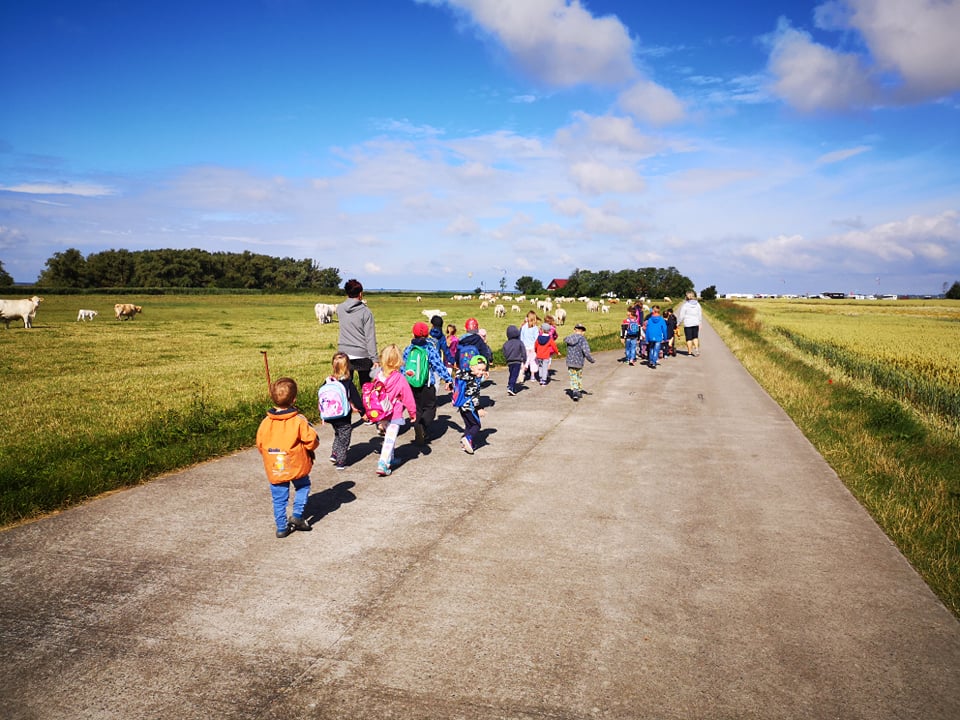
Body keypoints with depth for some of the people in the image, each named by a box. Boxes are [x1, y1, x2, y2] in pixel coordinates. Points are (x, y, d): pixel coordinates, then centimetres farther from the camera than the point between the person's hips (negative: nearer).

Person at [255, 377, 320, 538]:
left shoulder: (265, 423, -8)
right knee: (302, 487, 24)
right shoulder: (299, 421, -18)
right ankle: (297, 515, 14)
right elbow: (312, 441, -16)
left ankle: (282, 527, 19)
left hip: (274, 470, 2)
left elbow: (260, 445, 3)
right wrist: (309, 449, 7)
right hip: (297, 466, -2)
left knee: (279, 499, 13)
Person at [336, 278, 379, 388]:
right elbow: (370, 337, -11)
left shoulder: (339, 309, 1)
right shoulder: (366, 312, -11)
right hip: (362, 355, -3)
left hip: (344, 352, 3)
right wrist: (374, 359, -8)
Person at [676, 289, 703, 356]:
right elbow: (700, 314, 10)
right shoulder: (697, 304, 3)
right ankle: (696, 349, 2)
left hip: (688, 324, -4)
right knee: (695, 337, 18)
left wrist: (678, 322, 3)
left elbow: (681, 315, -8)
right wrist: (700, 322, 21)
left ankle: (689, 352, 9)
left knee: (689, 338, 4)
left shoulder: (685, 305, -11)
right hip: (696, 323, 4)